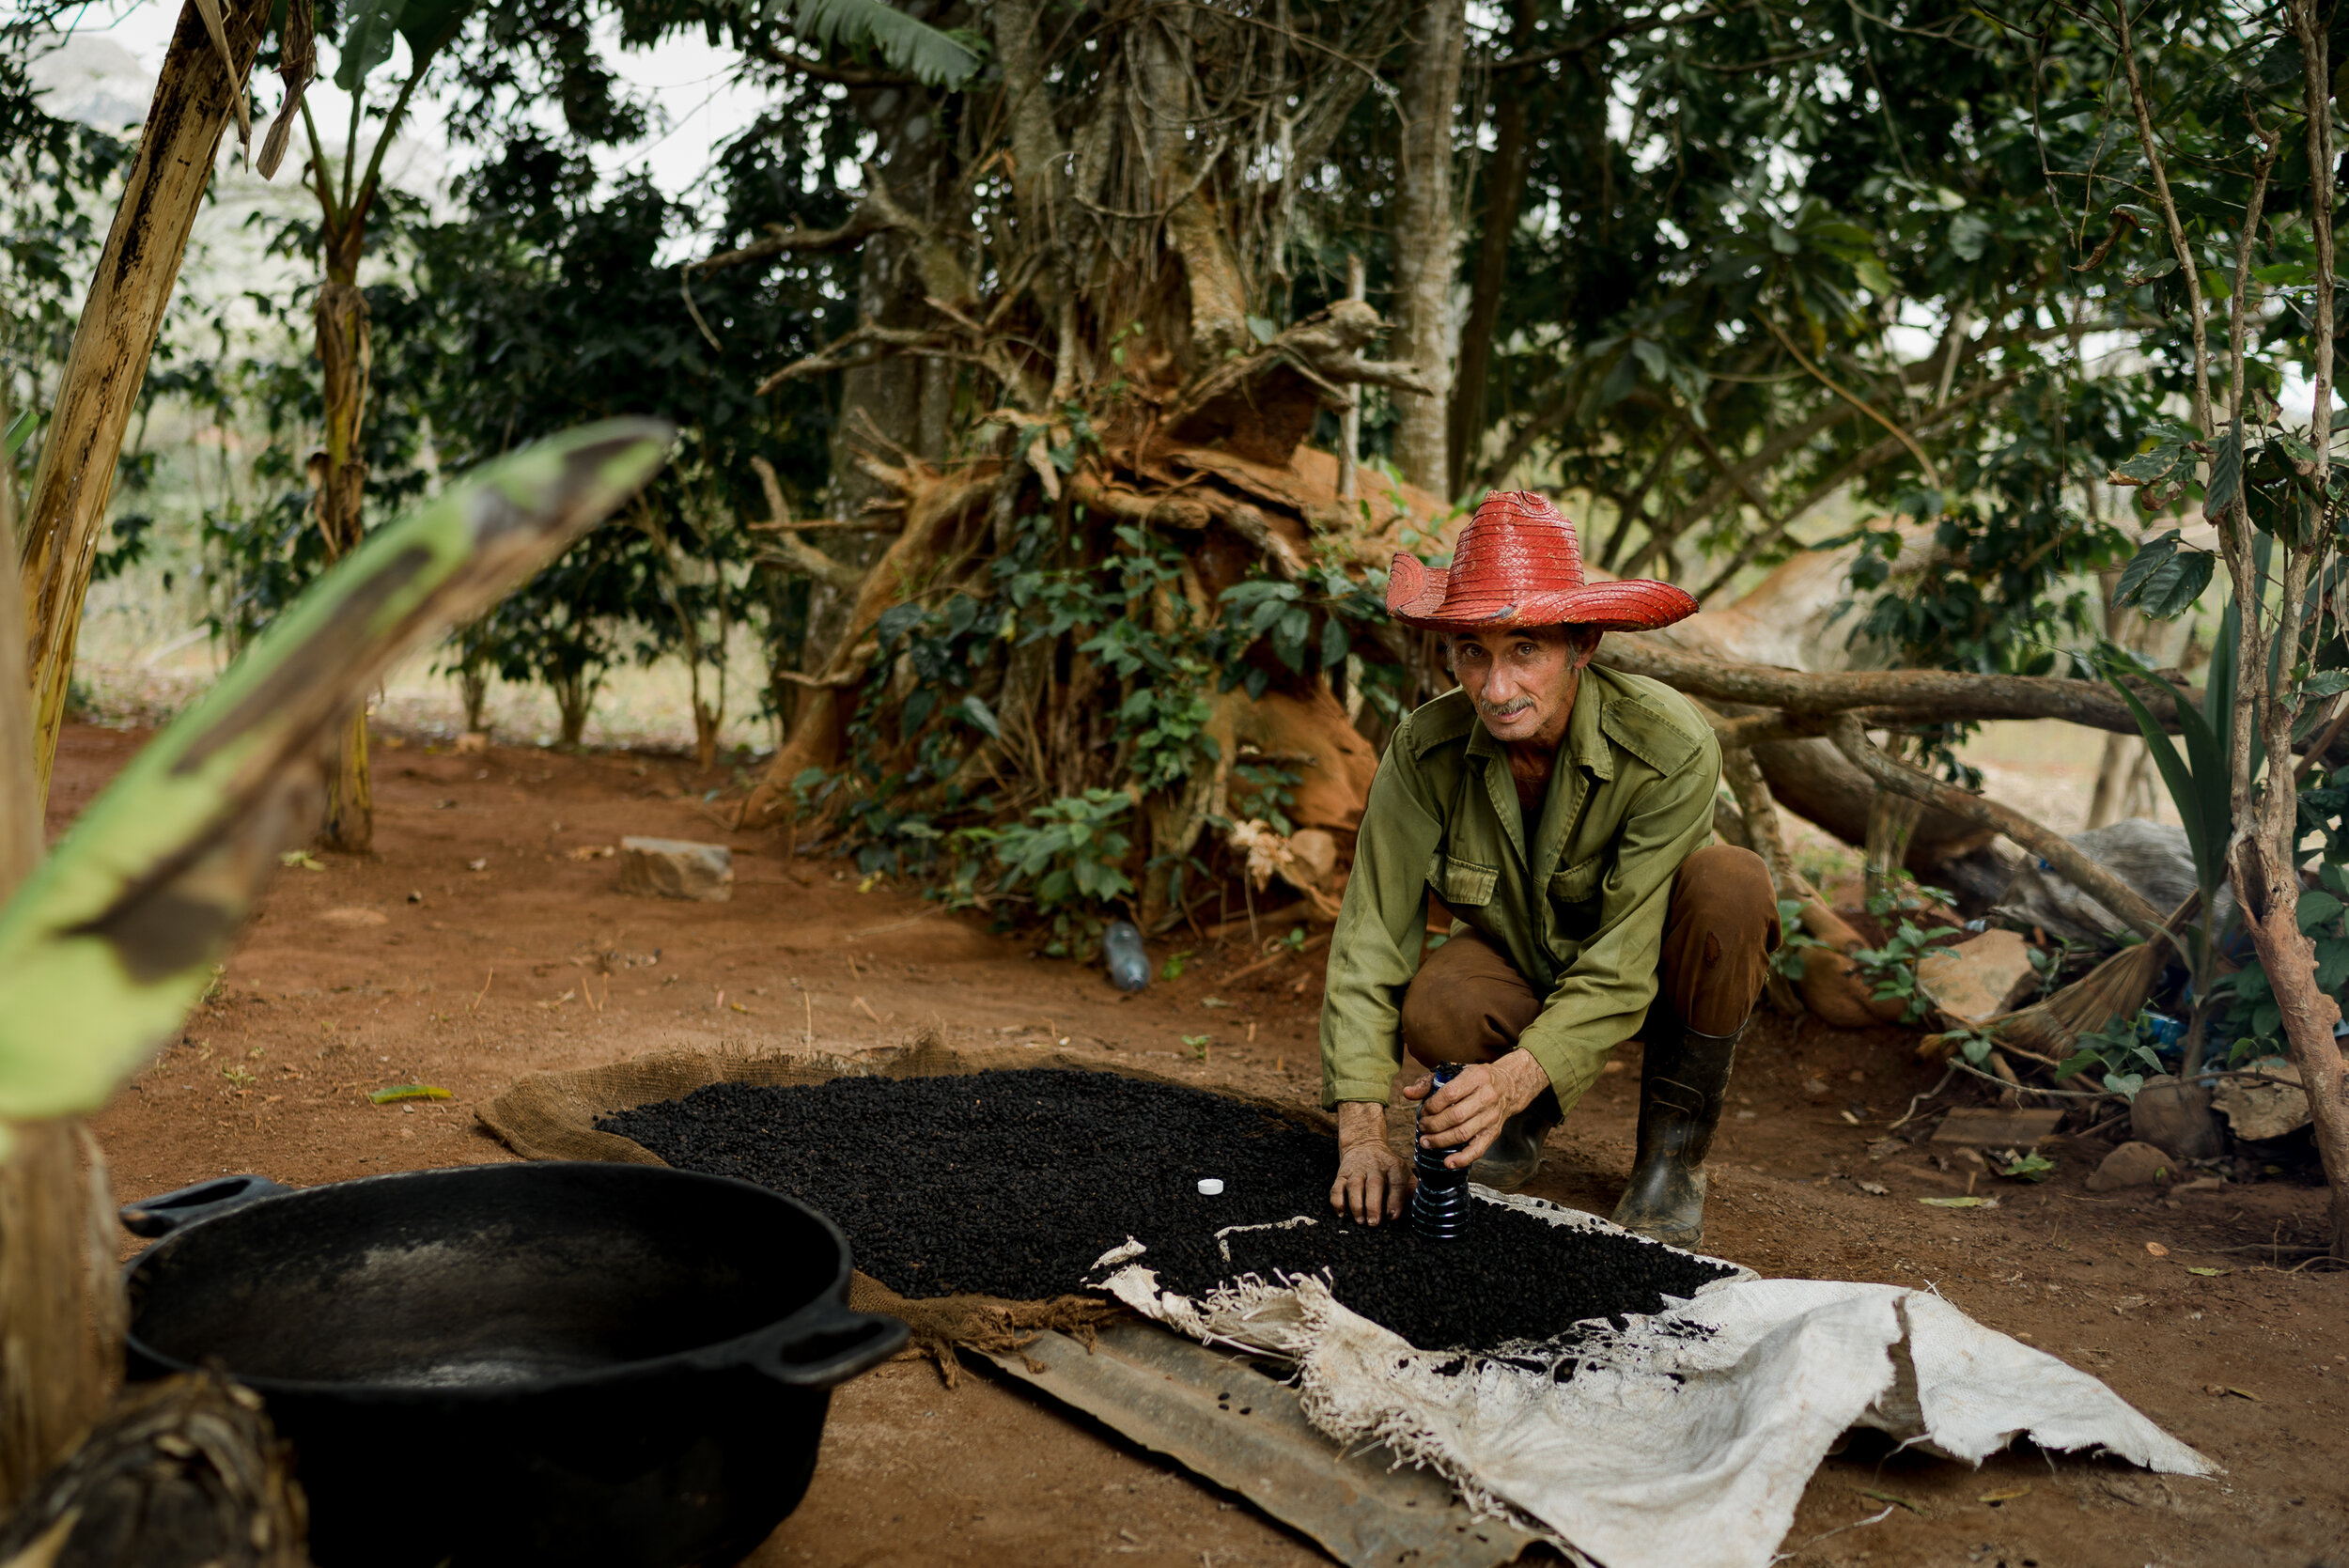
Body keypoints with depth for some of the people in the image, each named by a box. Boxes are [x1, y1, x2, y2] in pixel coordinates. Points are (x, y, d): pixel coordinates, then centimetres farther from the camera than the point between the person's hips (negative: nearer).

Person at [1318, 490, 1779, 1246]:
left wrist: (1518, 1077, -47)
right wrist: (1362, 1130, -31)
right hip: (1526, 959, 1)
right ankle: (1521, 1124, 4)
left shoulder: (1671, 748, -31)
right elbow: (1371, 940, -22)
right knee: (1438, 1011, -33)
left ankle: (1674, 1148, -12)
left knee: (1732, 885, -34)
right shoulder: (1425, 751, -23)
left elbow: (1623, 966, -33)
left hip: (1657, 972, -1)